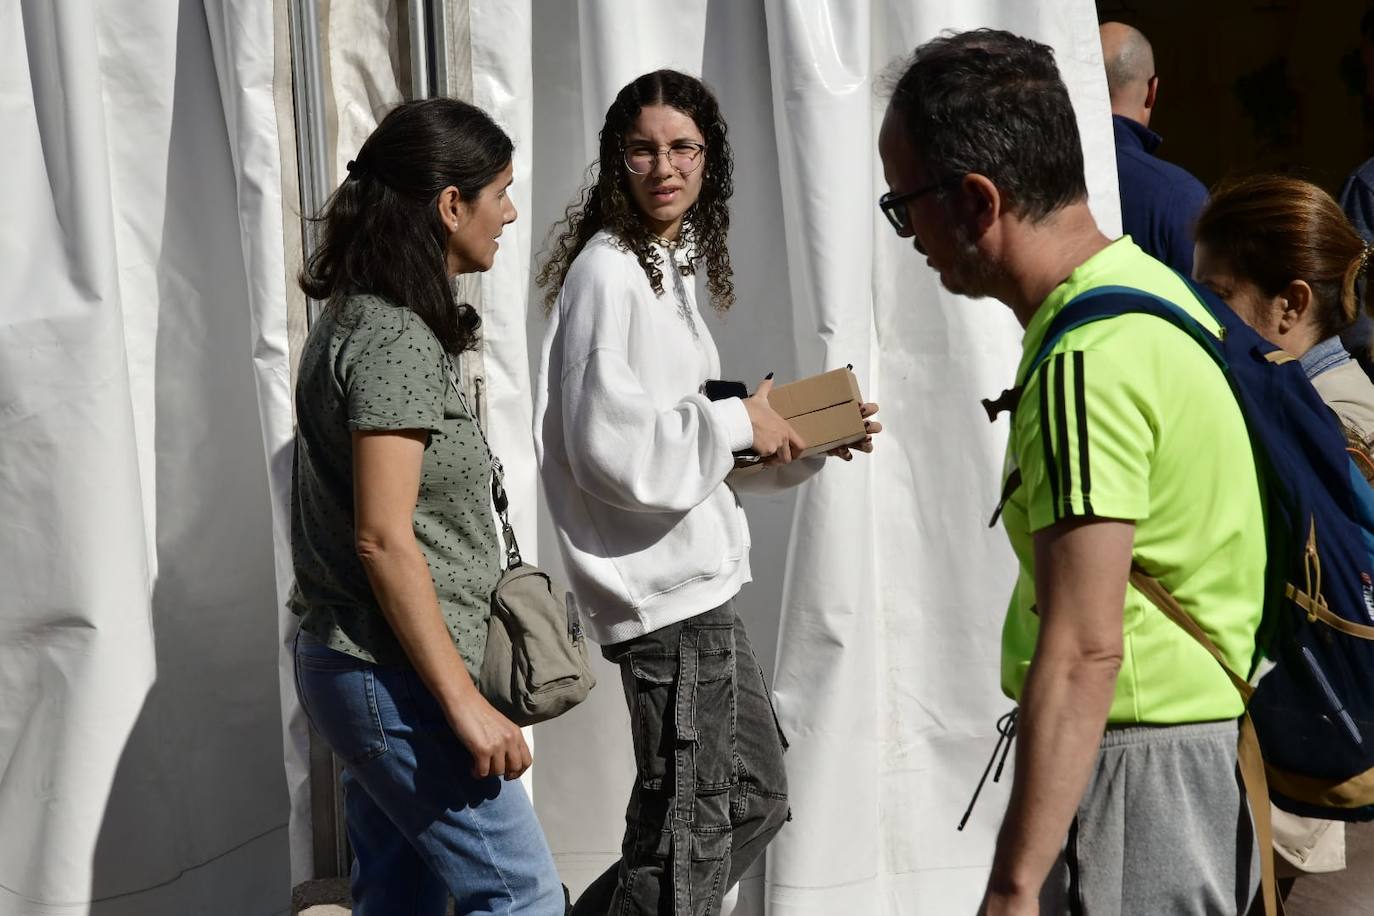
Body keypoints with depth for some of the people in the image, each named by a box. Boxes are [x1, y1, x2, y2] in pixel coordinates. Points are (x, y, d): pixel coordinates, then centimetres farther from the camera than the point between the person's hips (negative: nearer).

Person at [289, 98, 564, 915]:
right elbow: (383, 537, -22)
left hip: (357, 665, 10)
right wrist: (465, 703, -20)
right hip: (394, 675, -10)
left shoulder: (361, 318, 11)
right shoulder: (396, 340, -18)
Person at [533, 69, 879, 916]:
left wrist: (804, 445, 6)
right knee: (692, 834, 0)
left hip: (700, 580, 10)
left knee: (756, 799, 21)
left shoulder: (672, 268, 14)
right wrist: (736, 422, -13)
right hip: (666, 590, -10)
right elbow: (612, 447, -24)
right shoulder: (608, 273, -15)